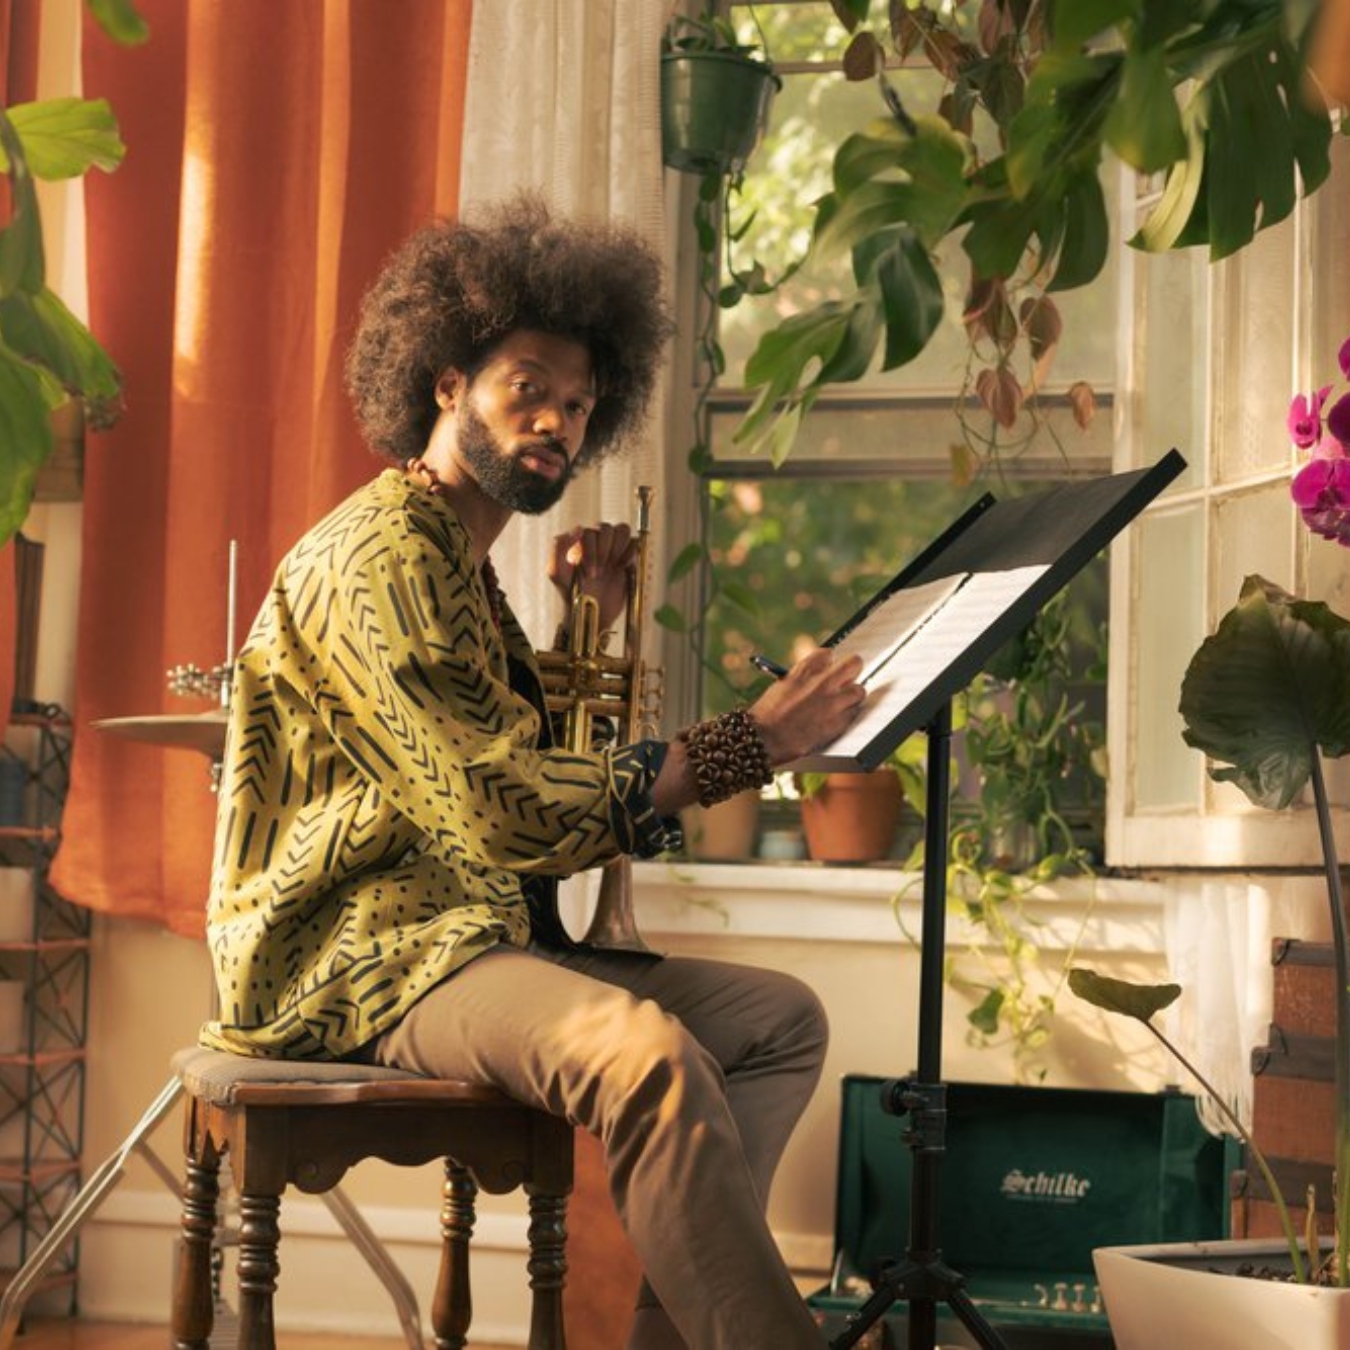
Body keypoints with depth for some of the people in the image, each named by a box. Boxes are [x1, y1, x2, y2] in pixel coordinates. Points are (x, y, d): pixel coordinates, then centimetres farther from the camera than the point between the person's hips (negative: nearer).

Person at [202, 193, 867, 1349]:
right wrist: (749, 743, -21)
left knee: (782, 1018, 4)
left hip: (481, 936, 10)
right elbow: (507, 813, -22)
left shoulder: (463, 565, 20)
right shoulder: (376, 560, -12)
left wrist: (595, 636, 8)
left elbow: (541, 769, 18)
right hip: (367, 954, -10)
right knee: (642, 1049, -34)